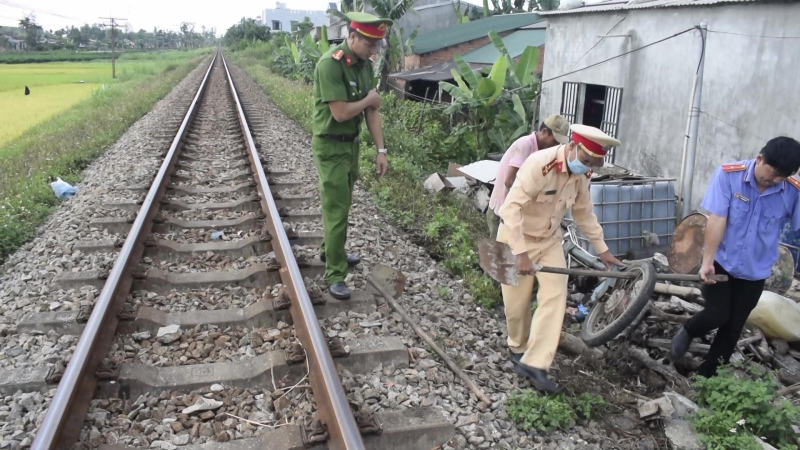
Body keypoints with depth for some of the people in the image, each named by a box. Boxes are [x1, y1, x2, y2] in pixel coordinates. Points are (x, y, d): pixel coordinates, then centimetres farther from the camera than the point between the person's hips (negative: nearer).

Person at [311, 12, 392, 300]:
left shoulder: (365, 64, 2)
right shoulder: (330, 64, -23)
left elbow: (371, 110, 4)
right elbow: (341, 113, -28)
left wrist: (381, 150, 1)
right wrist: (369, 99, -10)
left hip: (351, 144, 8)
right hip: (330, 147, -8)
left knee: (341, 204, 20)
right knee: (336, 210, -5)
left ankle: (330, 252, 39)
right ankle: (334, 276, 4)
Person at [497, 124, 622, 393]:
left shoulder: (583, 174, -5)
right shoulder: (539, 164, -28)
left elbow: (584, 213, 10)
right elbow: (511, 207, -33)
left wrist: (602, 249, 11)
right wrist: (521, 252, -37)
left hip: (550, 240, 6)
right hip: (518, 237, -6)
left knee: (555, 297, -8)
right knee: (517, 303, 4)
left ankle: (534, 363, -3)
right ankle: (518, 349, 32)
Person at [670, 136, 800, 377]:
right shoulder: (728, 174, -18)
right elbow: (717, 220, -18)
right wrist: (707, 261, -19)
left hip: (754, 272, 2)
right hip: (721, 262, -2)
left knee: (733, 327, 9)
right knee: (717, 315, -9)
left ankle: (705, 375, 27)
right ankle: (687, 332, 26)